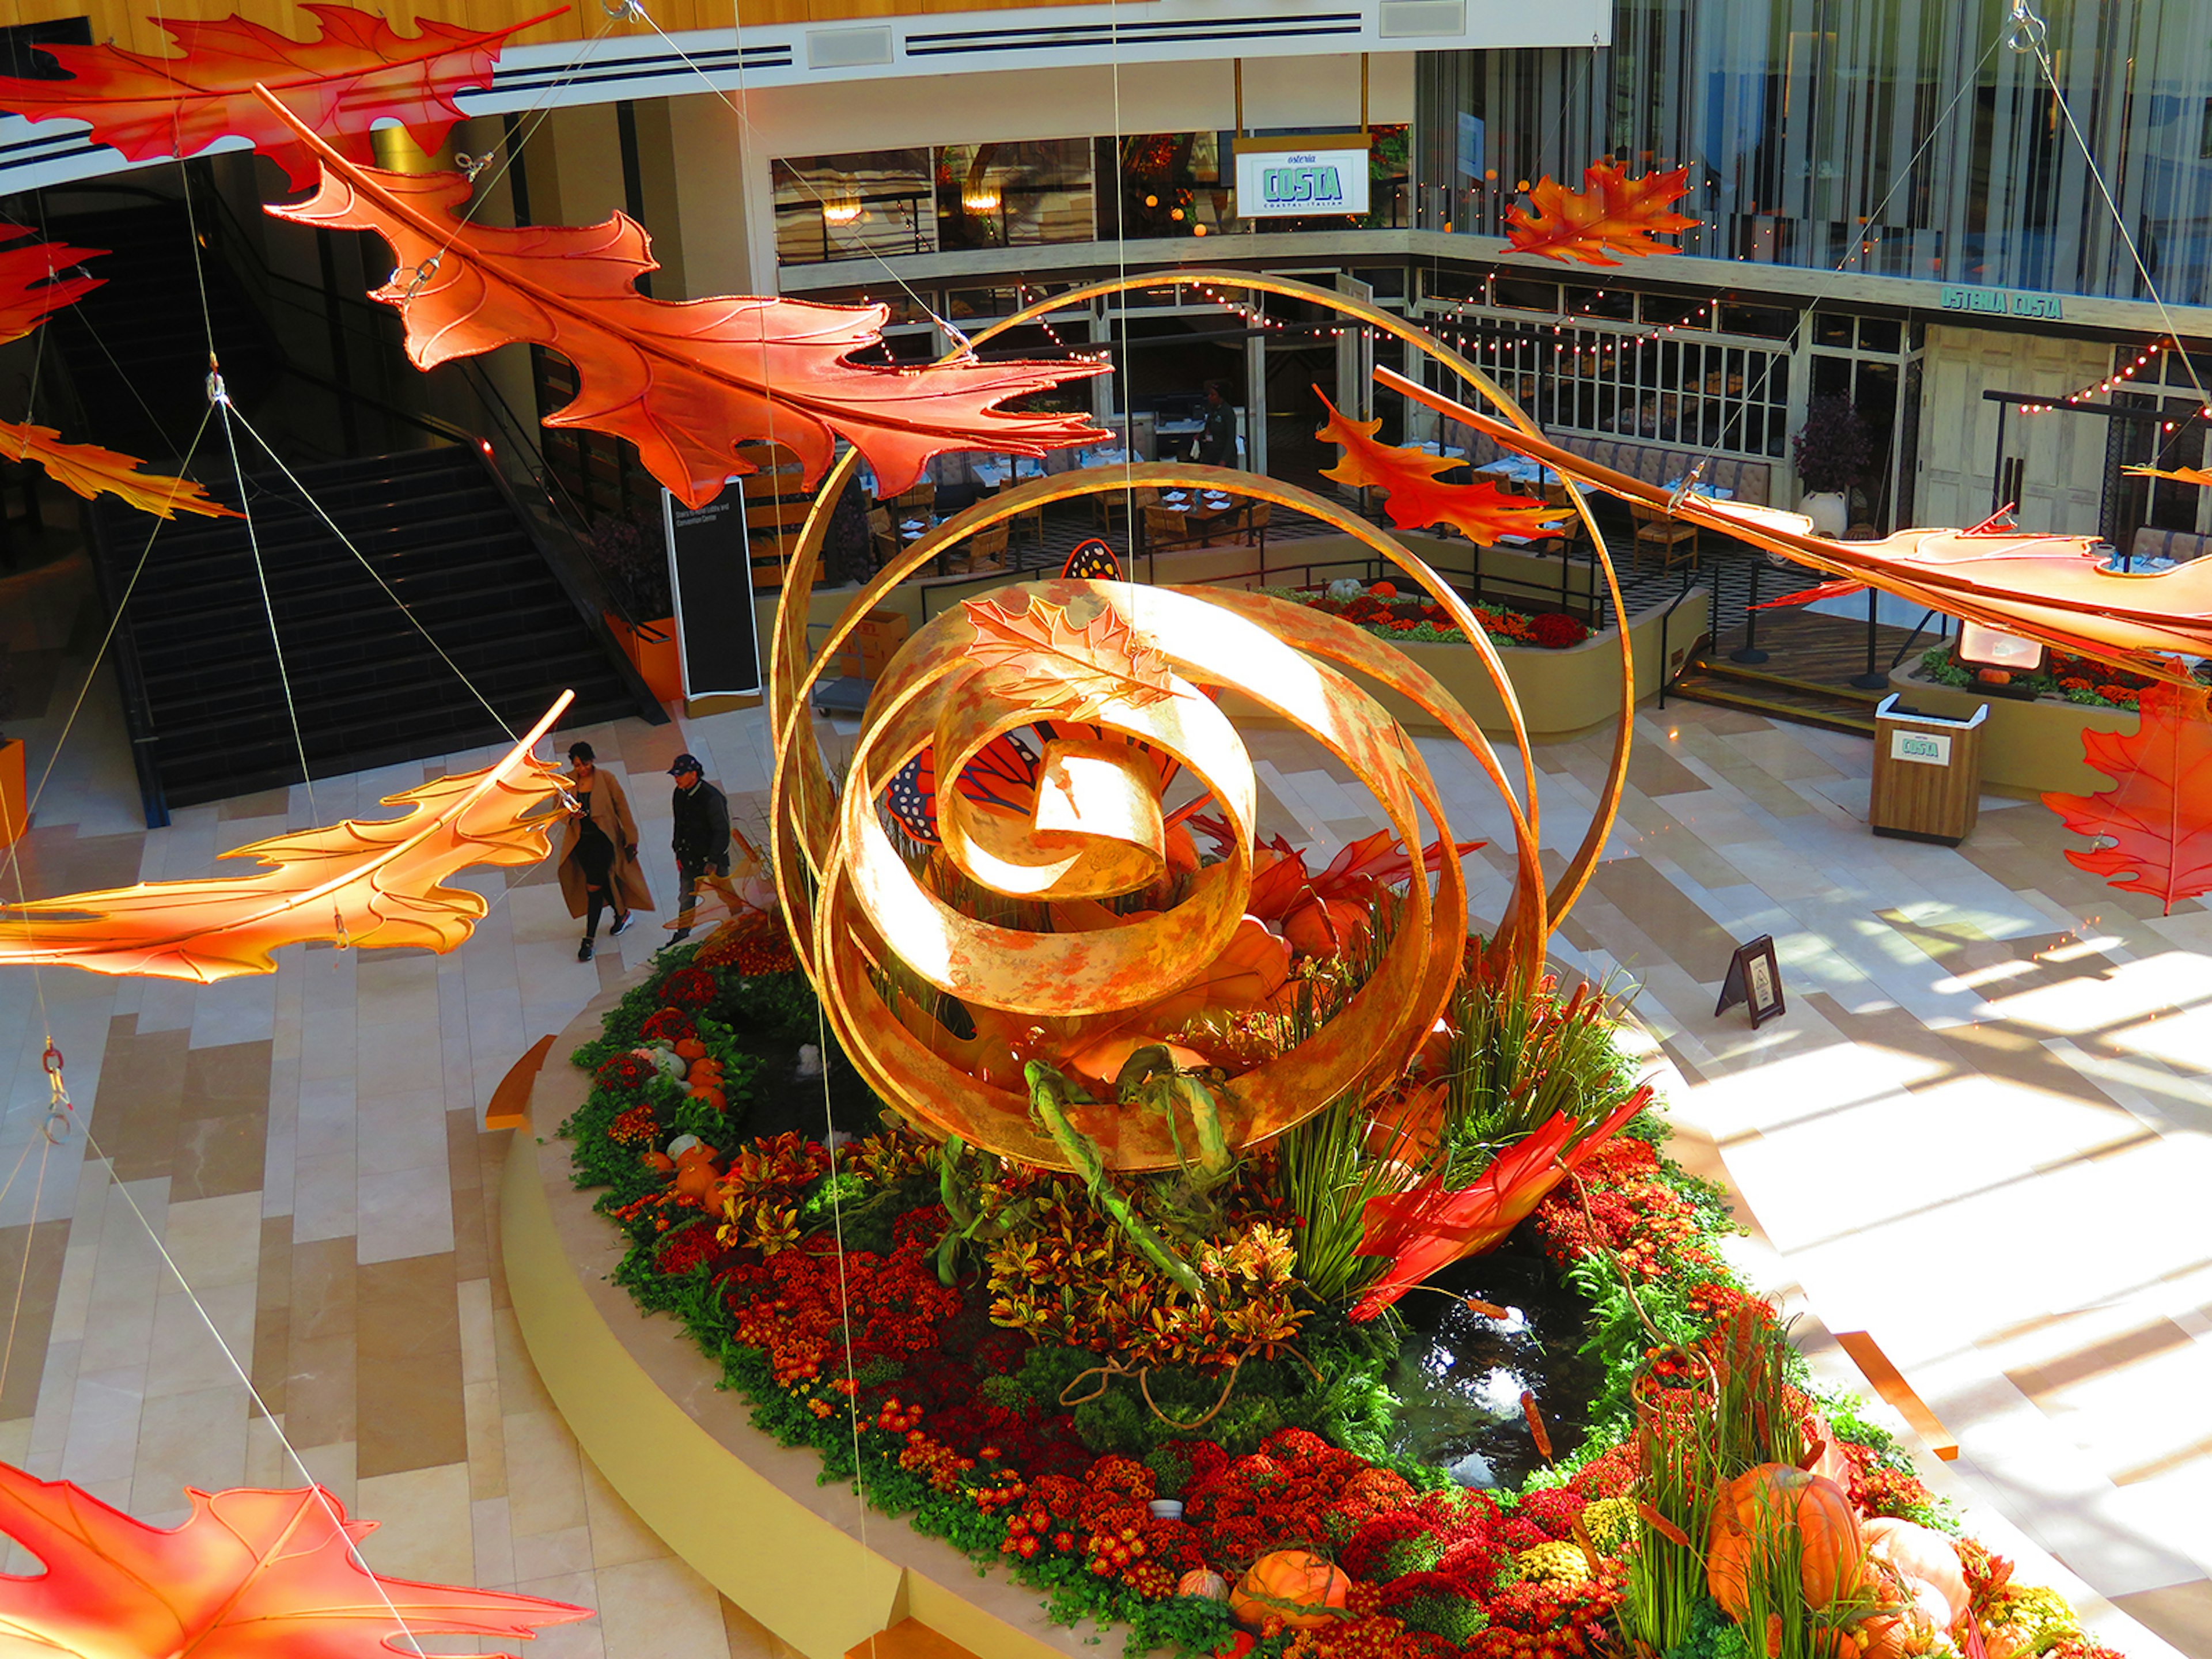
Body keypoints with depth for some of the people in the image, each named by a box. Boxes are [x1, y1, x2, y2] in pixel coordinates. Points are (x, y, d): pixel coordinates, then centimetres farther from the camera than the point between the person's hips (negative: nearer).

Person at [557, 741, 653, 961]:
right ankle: (622, 914, 41)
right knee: (602, 881, 14)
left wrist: (631, 839, -3)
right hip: (581, 840, 4)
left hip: (603, 839, -4)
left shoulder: (607, 780, -9)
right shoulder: (567, 781, -2)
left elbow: (622, 809, -4)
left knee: (594, 886, -8)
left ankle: (590, 939, 0)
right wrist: (571, 814, -17)